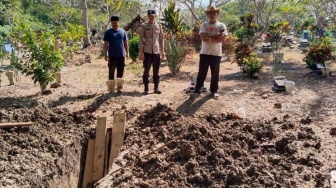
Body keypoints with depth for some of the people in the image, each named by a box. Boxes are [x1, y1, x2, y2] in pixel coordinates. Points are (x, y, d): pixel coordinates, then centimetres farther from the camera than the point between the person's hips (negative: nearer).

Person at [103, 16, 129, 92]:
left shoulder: (122, 31, 8)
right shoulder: (108, 32, 0)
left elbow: (126, 42, 13)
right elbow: (106, 44, -2)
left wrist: (127, 52, 9)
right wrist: (106, 54, -8)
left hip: (121, 55, 3)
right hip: (112, 56, -3)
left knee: (120, 73, 8)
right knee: (111, 72, 1)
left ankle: (118, 87, 18)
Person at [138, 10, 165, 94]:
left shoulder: (159, 26, 8)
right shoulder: (144, 26, 1)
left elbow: (161, 39, 12)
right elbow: (141, 39, -2)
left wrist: (162, 51, 8)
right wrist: (141, 52, -8)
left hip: (156, 51, 2)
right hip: (147, 51, -2)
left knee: (156, 71, 6)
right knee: (146, 70, 1)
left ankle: (156, 88, 15)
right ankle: (146, 88, 10)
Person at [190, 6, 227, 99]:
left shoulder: (221, 25, 2)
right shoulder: (204, 24, 2)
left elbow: (222, 39, -12)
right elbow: (203, 37, -13)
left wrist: (209, 38, -13)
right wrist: (216, 36, -14)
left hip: (216, 54, 0)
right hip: (204, 53, 0)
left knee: (215, 74, 9)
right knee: (201, 73, 5)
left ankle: (214, 91, 22)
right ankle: (197, 91, 14)